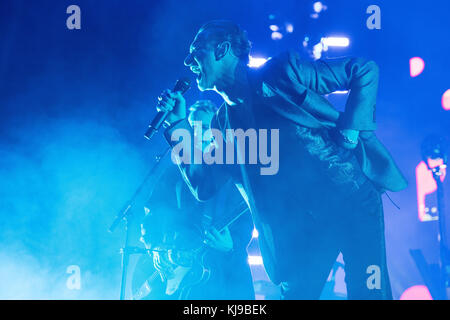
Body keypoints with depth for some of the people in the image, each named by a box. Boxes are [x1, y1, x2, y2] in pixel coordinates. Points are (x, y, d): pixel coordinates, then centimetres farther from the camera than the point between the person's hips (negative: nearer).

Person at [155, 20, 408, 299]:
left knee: (368, 291, -7)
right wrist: (179, 125, 5)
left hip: (351, 195, -3)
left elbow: (365, 70, 1)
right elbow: (203, 187, 8)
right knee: (296, 292, -3)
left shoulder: (283, 72, 0)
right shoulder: (225, 123, 12)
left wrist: (349, 132, -11)